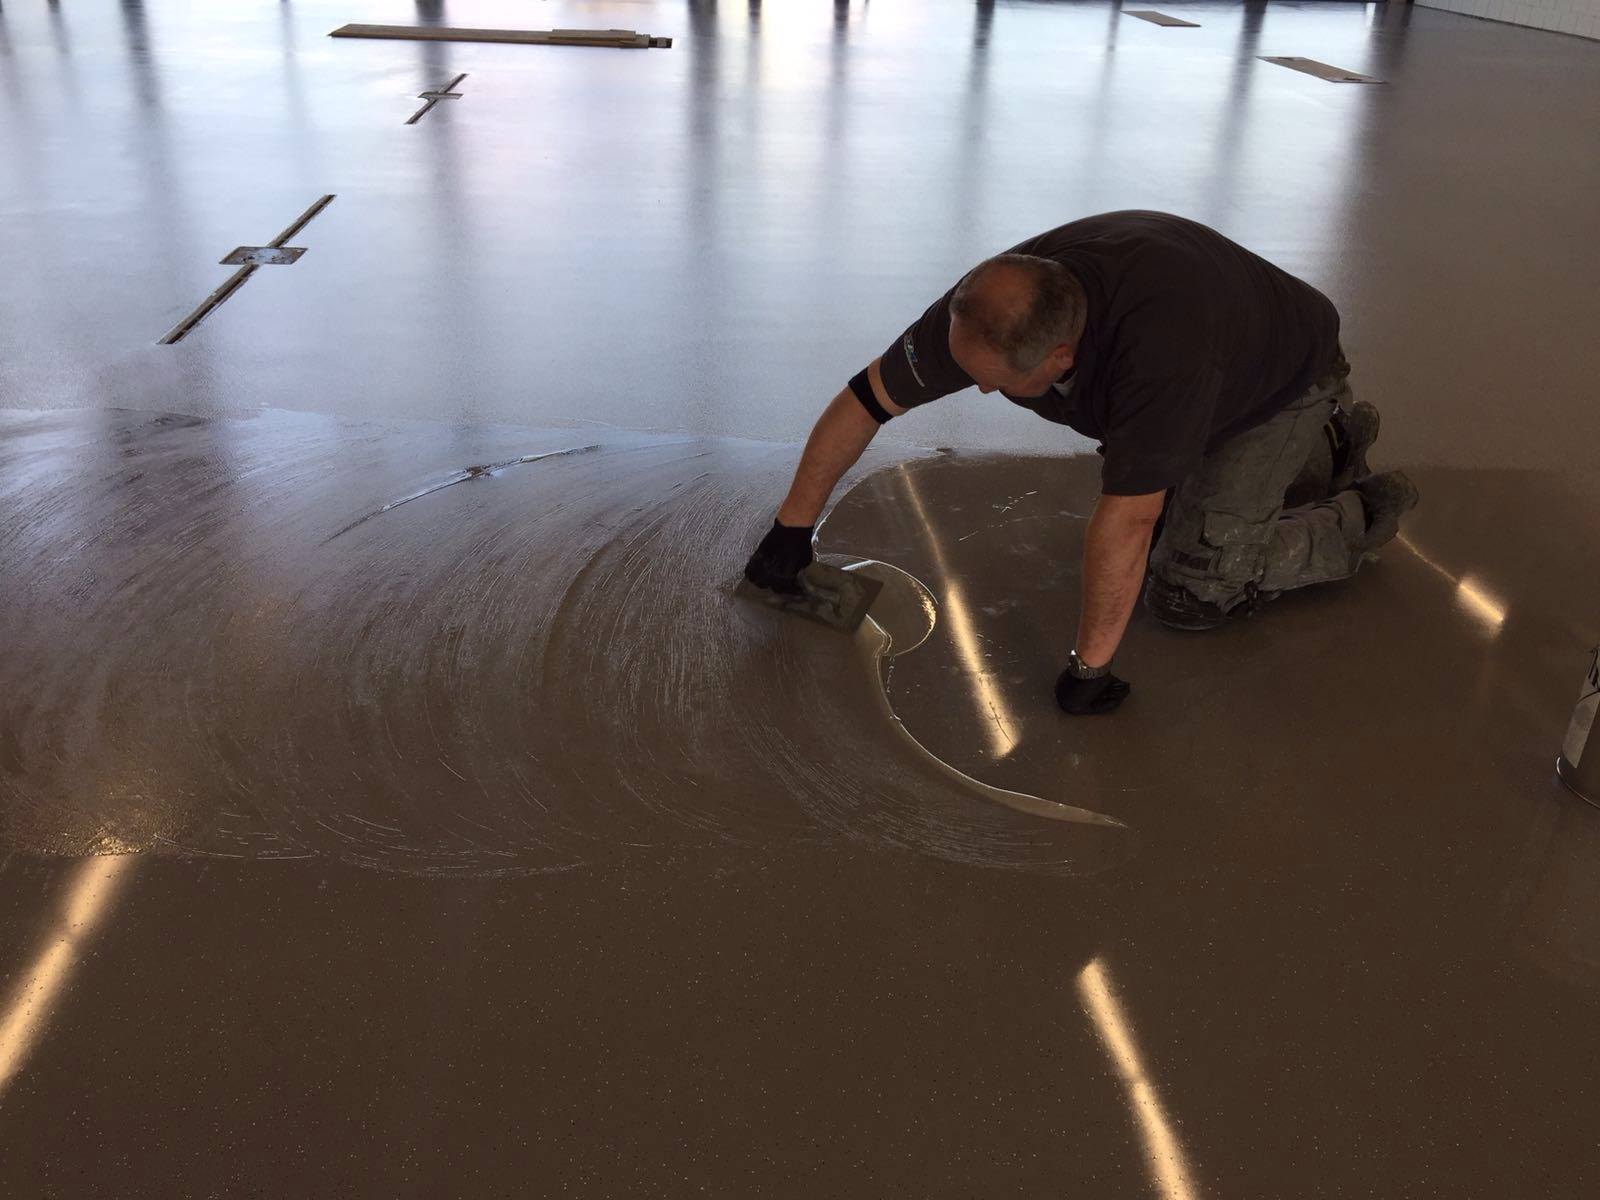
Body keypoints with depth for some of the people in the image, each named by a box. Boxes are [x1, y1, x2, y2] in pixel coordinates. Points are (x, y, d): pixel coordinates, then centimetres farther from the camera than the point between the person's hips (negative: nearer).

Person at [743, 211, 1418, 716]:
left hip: (1283, 384, -6)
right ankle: (1325, 449, 27)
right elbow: (863, 400, -17)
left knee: (1190, 592, -13)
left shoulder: (1159, 343, -49)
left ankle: (1361, 518, 11)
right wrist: (792, 528, -10)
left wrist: (1089, 667, -33)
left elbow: (1125, 522, -43)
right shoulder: (985, 312, -28)